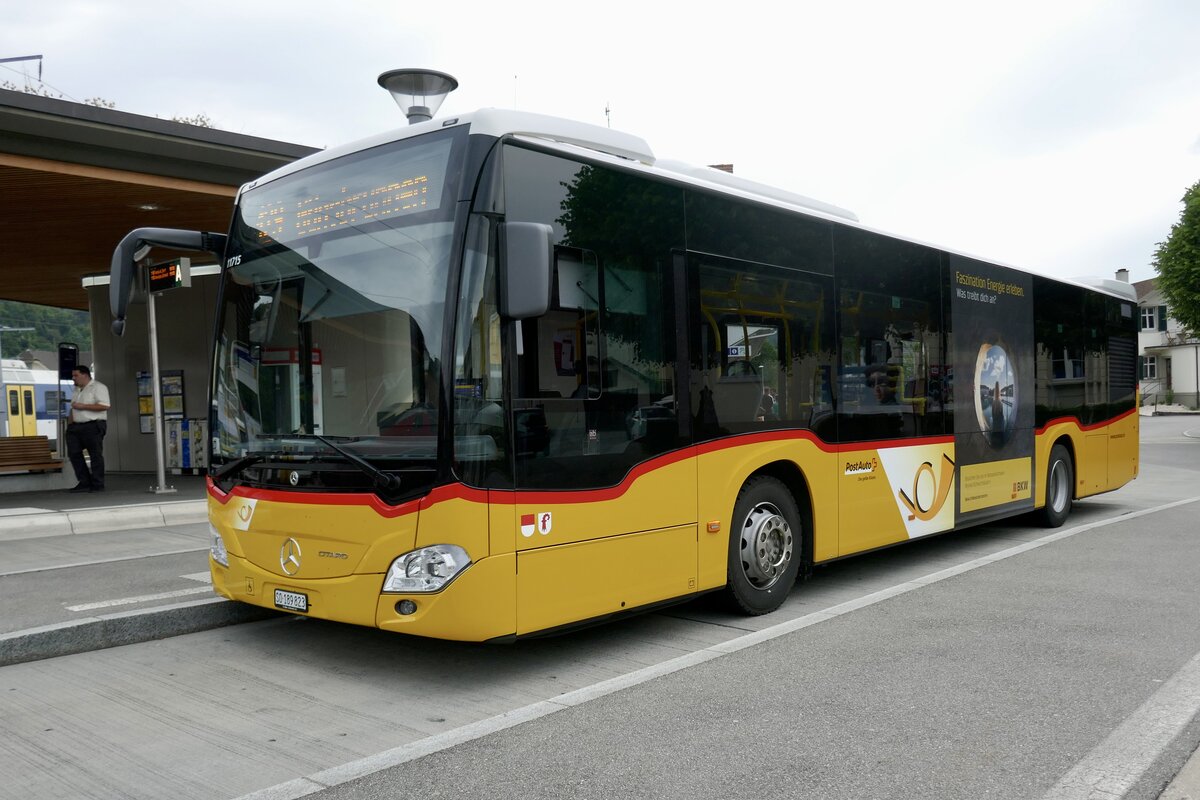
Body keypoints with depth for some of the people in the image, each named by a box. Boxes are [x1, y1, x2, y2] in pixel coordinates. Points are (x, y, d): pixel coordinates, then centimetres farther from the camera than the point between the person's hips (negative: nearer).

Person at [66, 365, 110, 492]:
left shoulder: (98, 387, -6)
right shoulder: (77, 390, 20)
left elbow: (104, 406, -19)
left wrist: (82, 406, -17)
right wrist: (70, 420, 15)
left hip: (93, 426, -9)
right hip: (76, 427, 9)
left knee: (96, 455, -5)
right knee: (73, 452, 2)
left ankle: (98, 485, 1)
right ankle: (85, 482, 9)